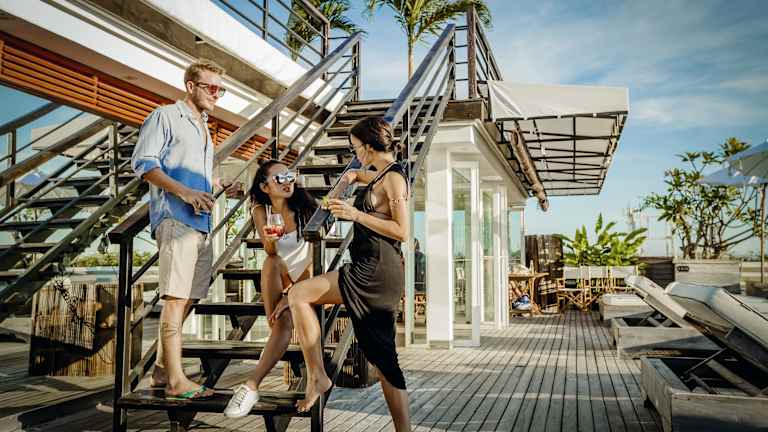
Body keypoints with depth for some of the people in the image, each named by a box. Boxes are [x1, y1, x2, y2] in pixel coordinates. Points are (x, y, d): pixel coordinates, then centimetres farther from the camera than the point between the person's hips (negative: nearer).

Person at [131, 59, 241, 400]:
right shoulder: (165, 117, 1)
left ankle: (161, 370, 18)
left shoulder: (204, 128, 27)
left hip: (201, 223, 9)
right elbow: (143, 163, -9)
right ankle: (176, 380, -8)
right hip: (175, 219, -9)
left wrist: (221, 186, 15)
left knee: (186, 300, 9)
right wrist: (184, 192, -20)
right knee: (176, 298, -11)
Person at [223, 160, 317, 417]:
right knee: (270, 264, -27)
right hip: (278, 281, 4)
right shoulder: (261, 211, -8)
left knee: (283, 325, -22)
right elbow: (270, 252, -17)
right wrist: (269, 240, -41)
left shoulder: (306, 208, -13)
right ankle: (276, 322, -3)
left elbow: (315, 252, -14)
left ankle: (251, 386, -18)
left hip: (307, 279, -4)